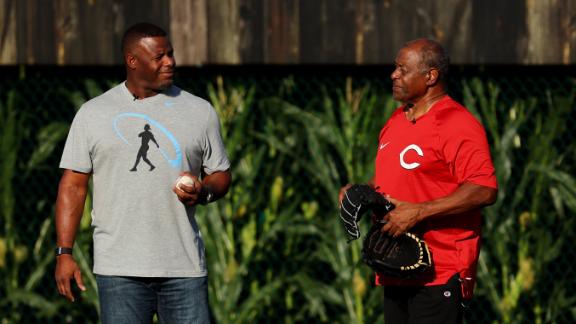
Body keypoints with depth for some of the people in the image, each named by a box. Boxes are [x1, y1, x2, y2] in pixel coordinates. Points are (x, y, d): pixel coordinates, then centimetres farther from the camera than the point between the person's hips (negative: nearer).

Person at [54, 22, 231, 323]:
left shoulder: (200, 111, 9)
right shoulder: (93, 114, 5)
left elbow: (221, 175, 15)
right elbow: (73, 186, 4)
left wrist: (203, 192, -9)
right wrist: (64, 253, -4)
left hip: (184, 266, 1)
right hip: (119, 267, -1)